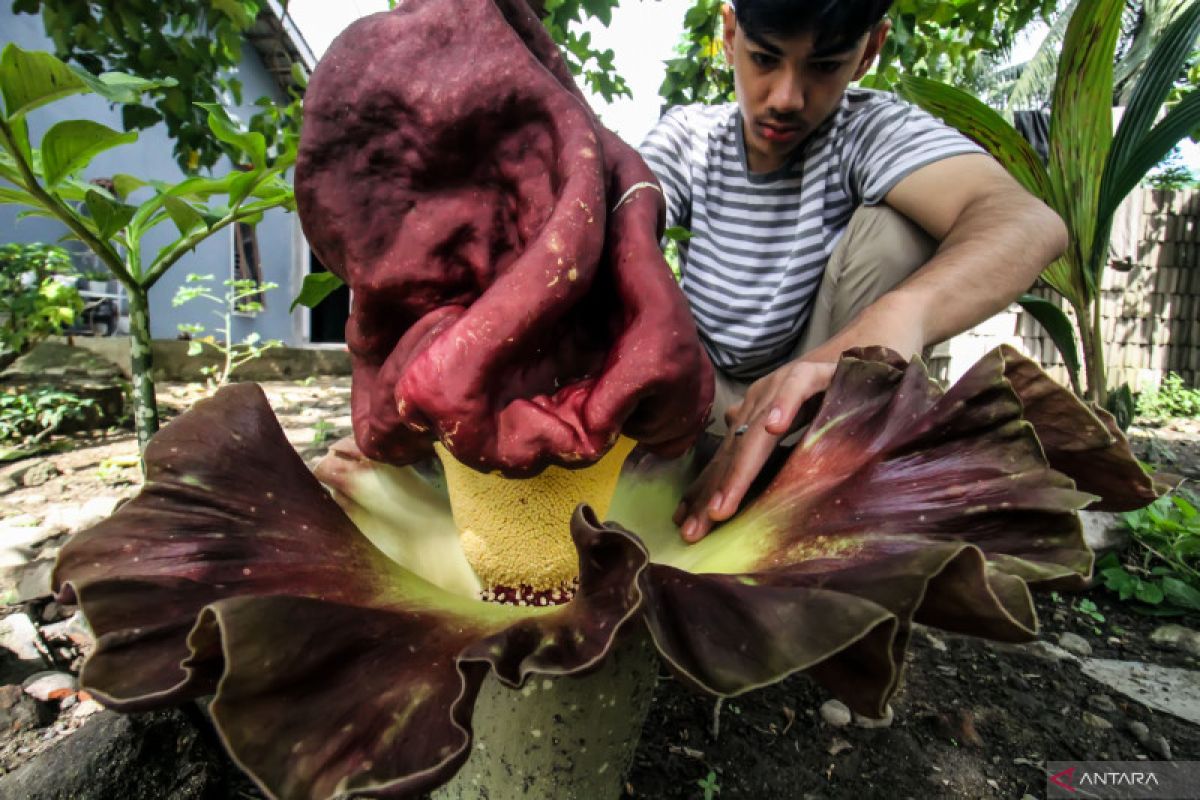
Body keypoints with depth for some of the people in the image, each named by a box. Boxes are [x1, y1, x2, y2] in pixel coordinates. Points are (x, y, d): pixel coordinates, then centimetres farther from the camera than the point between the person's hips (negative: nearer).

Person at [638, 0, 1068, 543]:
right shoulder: (687, 136, -8)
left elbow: (1029, 222, -36)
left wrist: (897, 316, -58)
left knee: (896, 226, -24)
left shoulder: (869, 130, -16)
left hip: (834, 395, 0)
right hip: (711, 394, 1)